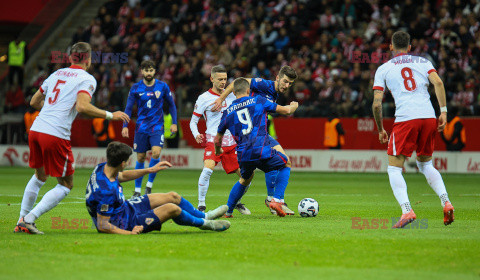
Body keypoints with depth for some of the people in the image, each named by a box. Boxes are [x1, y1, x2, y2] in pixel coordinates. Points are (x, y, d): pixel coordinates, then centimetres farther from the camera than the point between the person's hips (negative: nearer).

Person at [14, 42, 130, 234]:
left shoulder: (57, 74, 19)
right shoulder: (87, 79, 0)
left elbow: (34, 102, 25)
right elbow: (82, 106, -18)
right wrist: (110, 116, -9)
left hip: (35, 130, 7)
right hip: (56, 135, -7)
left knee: (39, 176, 28)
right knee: (66, 185, 7)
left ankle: (21, 221, 27)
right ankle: (29, 219, -5)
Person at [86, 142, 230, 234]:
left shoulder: (102, 168, -10)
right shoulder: (108, 190, -38)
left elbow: (121, 176, 15)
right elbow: (102, 225, -33)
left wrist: (150, 170, 17)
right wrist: (129, 233, -31)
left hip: (124, 207, 10)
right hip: (123, 223, -10)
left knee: (173, 196, 13)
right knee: (171, 208, -16)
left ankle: (205, 216, 38)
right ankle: (204, 223, 14)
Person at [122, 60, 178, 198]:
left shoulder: (163, 86, 0)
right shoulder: (136, 88, 0)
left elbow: (171, 104, 11)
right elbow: (128, 108, 3)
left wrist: (174, 123, 5)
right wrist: (125, 126, -7)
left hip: (157, 127, -1)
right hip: (141, 128, 1)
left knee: (156, 153, -20)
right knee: (140, 158, 3)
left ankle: (149, 185, -4)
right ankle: (137, 190, 14)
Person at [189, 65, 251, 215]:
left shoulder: (232, 94, 9)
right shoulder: (204, 98, -2)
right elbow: (193, 121, 2)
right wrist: (197, 135, -15)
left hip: (232, 141, 4)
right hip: (213, 140, -4)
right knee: (207, 169, -27)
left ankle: (237, 202, 25)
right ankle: (201, 205, -14)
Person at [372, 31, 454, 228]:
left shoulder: (383, 69, 14)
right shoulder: (423, 62, 19)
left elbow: (376, 103, 7)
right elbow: (438, 83, 1)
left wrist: (381, 130, 18)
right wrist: (443, 111, 1)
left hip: (405, 118, -3)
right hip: (429, 117, 4)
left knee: (394, 168, 4)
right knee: (425, 164, 22)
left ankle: (406, 210, -17)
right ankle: (446, 202, 1)